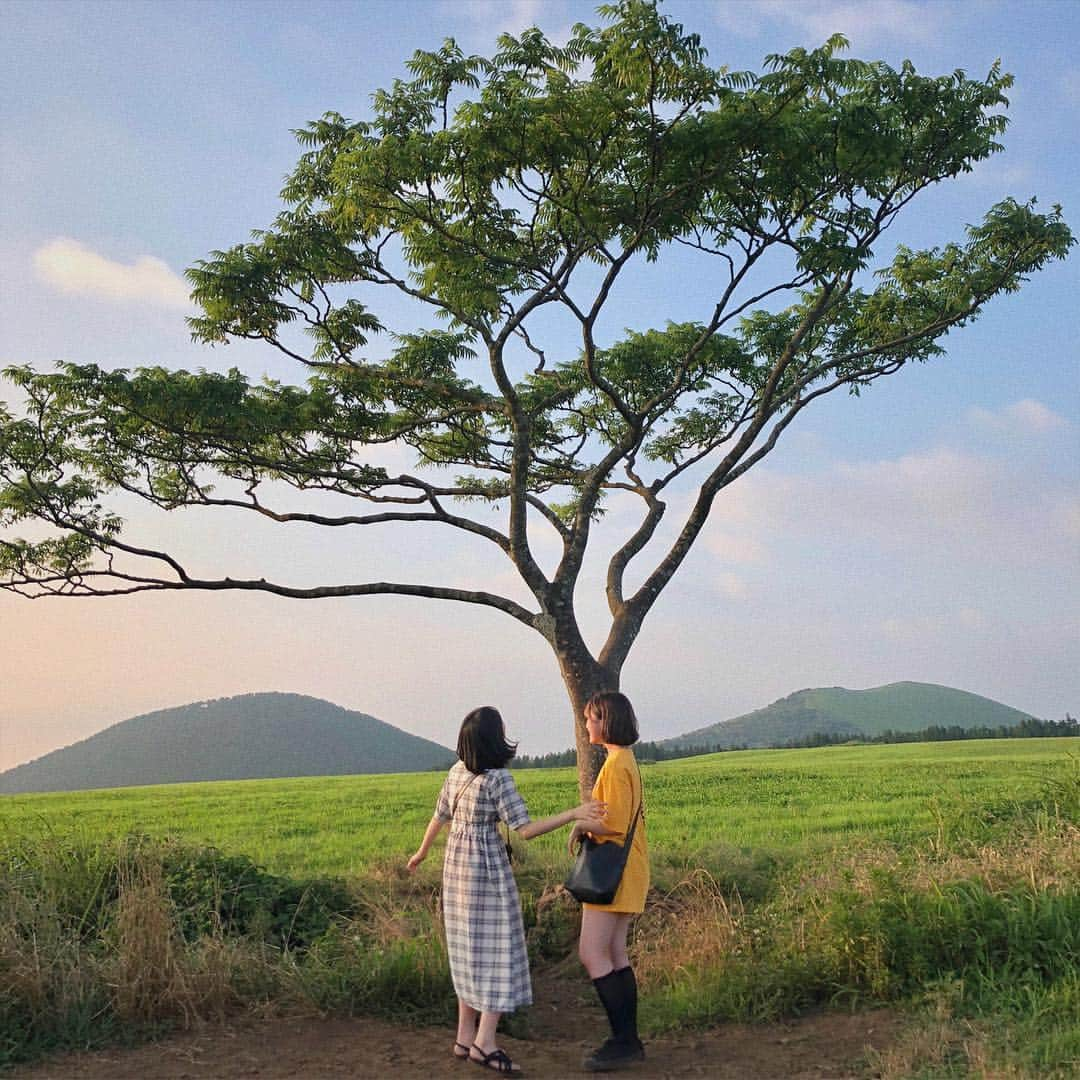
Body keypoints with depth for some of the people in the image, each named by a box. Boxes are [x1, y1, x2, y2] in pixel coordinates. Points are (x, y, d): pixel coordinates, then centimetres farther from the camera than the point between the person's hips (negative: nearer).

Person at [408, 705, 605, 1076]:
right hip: (488, 868, -8)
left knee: (470, 949, 14)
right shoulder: (498, 778, -17)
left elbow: (439, 817, 14)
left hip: (456, 865, 8)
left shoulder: (458, 771, 4)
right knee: (499, 949, -2)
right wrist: (574, 814, -24)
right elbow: (525, 830, -20)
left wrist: (421, 852, 29)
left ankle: (465, 1037, 19)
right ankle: (484, 1043, -4)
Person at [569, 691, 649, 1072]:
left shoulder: (616, 765, -17)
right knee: (614, 954, 11)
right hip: (623, 872, 10)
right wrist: (587, 823, 7)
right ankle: (628, 1041, 15)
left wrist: (580, 825, -6)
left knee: (592, 952, -9)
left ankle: (623, 1041, -5)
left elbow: (615, 824, -21)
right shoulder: (626, 760, 15)